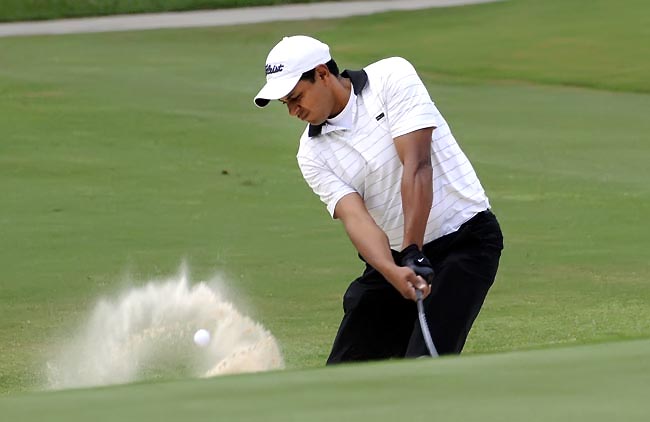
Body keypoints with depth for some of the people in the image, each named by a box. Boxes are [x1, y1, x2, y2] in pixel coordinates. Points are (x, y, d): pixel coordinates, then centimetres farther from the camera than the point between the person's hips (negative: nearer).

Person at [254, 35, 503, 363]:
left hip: (464, 240, -6)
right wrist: (392, 271, -33)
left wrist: (413, 254, -27)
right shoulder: (313, 153, 1)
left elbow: (416, 166, -20)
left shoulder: (391, 78, -12)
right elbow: (355, 217, -13)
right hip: (394, 254, 6)